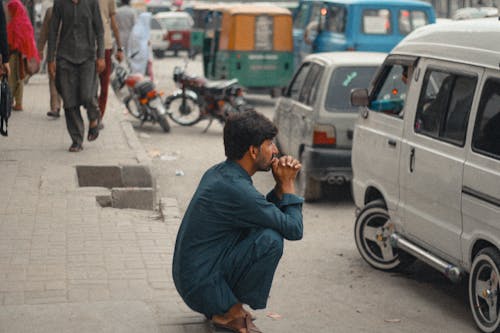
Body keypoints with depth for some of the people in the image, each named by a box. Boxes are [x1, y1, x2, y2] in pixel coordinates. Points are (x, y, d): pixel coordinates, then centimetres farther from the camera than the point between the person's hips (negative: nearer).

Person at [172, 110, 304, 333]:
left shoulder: (218, 173, 6)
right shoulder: (236, 189, -24)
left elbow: (265, 212, 15)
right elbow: (294, 229, -16)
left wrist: (281, 186, -1)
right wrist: (287, 185, -4)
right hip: (202, 287, -10)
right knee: (271, 239, -20)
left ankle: (223, 307, 15)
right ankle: (231, 312, -4)